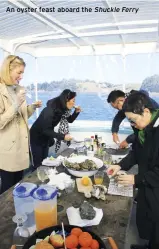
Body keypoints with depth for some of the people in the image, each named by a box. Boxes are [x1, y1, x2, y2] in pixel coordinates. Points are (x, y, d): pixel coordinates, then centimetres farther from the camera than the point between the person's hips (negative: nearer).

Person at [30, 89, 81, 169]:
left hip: (45, 137, 8)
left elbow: (70, 120, 8)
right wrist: (63, 137, -36)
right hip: (36, 137, -7)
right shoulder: (50, 110, -31)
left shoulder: (62, 108, -8)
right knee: (38, 164, -2)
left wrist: (76, 112, -10)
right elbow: (46, 130, -31)